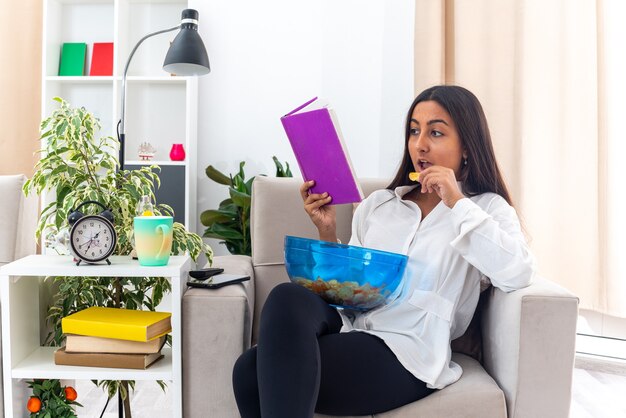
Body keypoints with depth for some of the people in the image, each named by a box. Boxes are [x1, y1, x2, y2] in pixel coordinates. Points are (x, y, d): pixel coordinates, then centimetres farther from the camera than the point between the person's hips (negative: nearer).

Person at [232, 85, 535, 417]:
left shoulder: (487, 208, 10)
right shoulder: (377, 203, 20)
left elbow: (518, 275, -11)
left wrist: (457, 202, -9)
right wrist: (328, 234, 3)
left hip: (407, 351, -4)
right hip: (347, 326, 5)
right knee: (289, 299, -32)